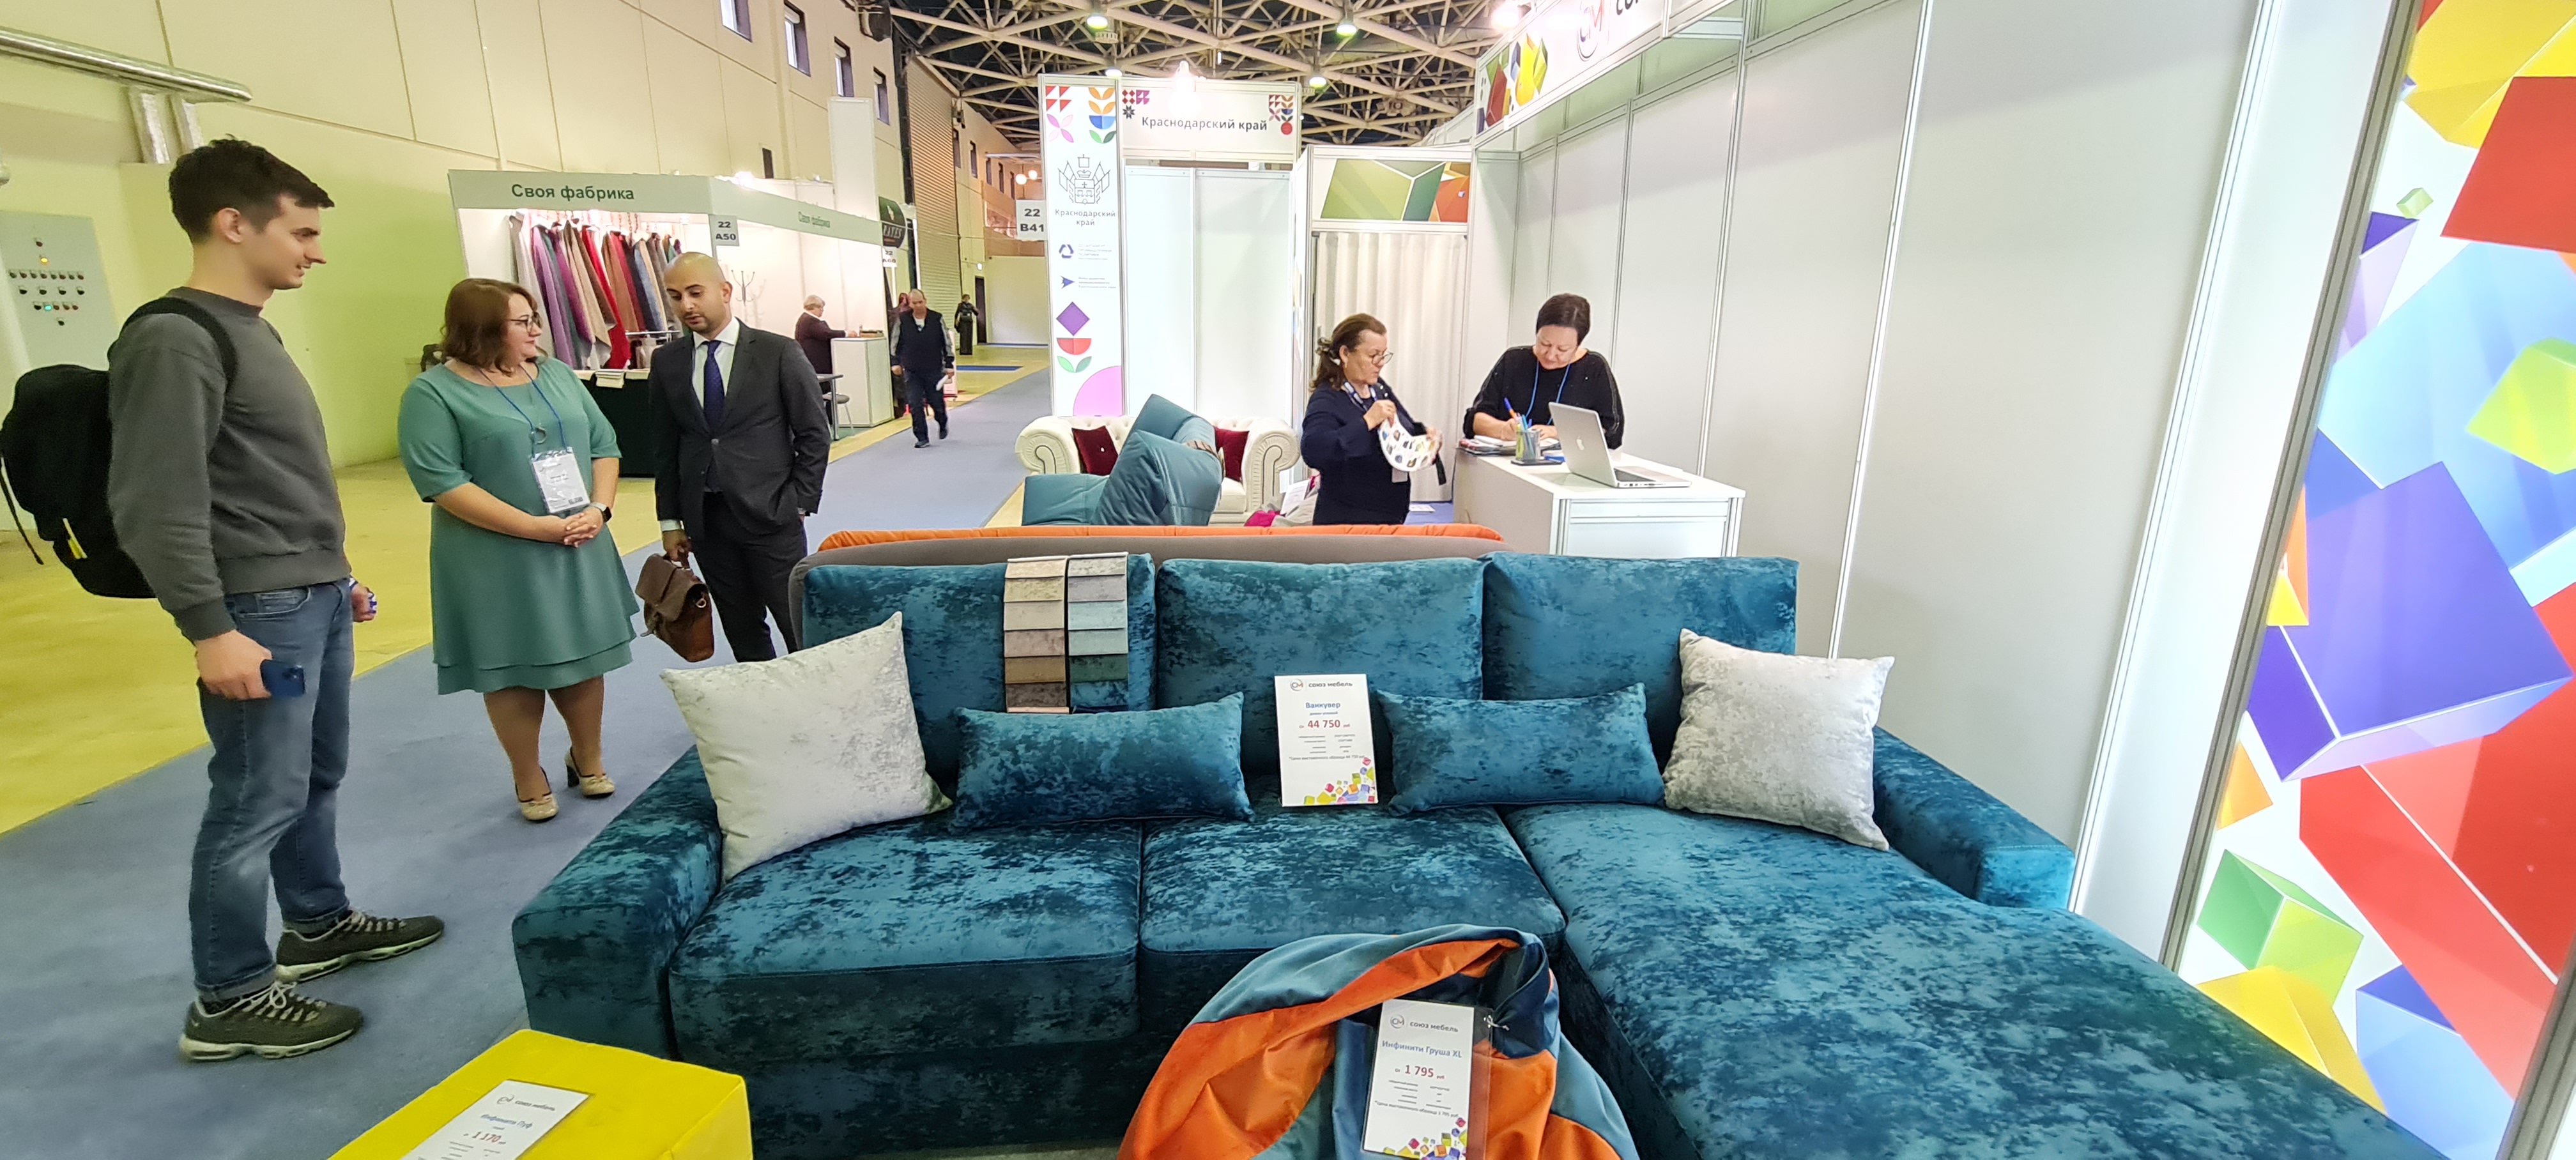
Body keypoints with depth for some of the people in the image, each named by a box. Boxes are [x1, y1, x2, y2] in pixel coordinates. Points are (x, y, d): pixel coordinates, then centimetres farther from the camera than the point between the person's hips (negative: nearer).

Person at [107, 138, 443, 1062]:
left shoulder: (251, 330, 14)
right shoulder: (174, 340, -15)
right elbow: (156, 504, -20)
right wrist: (209, 628, -22)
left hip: (315, 598, 9)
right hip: (260, 611, -9)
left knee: (316, 777, 19)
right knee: (257, 803, -1)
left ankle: (319, 927, 35)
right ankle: (229, 1002, 12)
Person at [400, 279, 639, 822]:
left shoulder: (557, 375, 8)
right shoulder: (435, 392, -8)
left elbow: (604, 443, 7)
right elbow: (440, 481, -16)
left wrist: (598, 509, -10)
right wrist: (533, 527, -21)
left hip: (579, 551, 5)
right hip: (498, 562, -4)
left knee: (584, 660, 12)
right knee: (514, 672, 6)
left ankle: (588, 760, 31)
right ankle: (529, 781, 24)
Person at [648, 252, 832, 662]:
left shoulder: (779, 353, -4)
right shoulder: (667, 361, 7)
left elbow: (815, 434, -2)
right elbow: (666, 445, 11)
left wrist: (799, 503, -6)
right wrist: (670, 521, 9)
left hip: (770, 517, -4)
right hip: (705, 521, 4)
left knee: (802, 631, 1)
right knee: (743, 635, 12)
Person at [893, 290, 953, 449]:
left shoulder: (936, 319, -4)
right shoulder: (902, 320, -3)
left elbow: (946, 343, 2)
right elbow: (895, 343, 7)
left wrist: (949, 364, 0)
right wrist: (896, 363, 2)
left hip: (934, 370, 0)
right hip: (911, 372, 1)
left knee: (937, 403, 8)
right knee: (916, 406, -5)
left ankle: (943, 424, 40)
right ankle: (922, 438, 3)